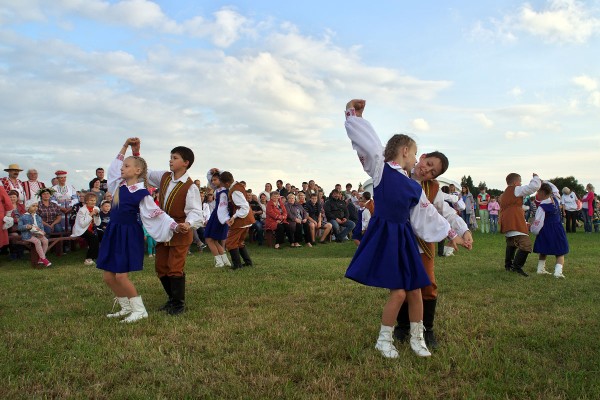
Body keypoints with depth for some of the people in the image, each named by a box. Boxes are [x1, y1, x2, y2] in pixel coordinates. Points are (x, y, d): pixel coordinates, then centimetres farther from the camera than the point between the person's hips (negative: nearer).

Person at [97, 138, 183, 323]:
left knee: (121, 276, -10)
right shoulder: (120, 185, 7)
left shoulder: (141, 192, -13)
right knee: (108, 277, 8)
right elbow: (114, 166, 20)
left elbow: (156, 213, -14)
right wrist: (125, 146, 16)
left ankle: (139, 310, 6)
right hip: (113, 233, 7)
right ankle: (126, 307, 24)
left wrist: (175, 225, -22)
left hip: (129, 235, -7)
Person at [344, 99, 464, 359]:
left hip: (404, 238, 7)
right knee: (398, 292, -7)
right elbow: (367, 144, -12)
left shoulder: (415, 188, 13)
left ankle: (416, 338, 29)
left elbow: (428, 214, 20)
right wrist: (354, 115, -18)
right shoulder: (381, 169, -4)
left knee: (415, 290, 9)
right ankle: (384, 340, 13)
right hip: (384, 236, -6)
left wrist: (450, 234, 23)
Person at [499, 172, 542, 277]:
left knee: (511, 244, 26)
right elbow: (534, 186, -7)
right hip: (515, 224, -10)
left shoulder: (504, 194, 26)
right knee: (525, 244, -14)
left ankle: (508, 265, 33)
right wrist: (535, 177, 13)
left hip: (506, 224, 10)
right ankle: (517, 266, -18)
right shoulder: (516, 190, -2)